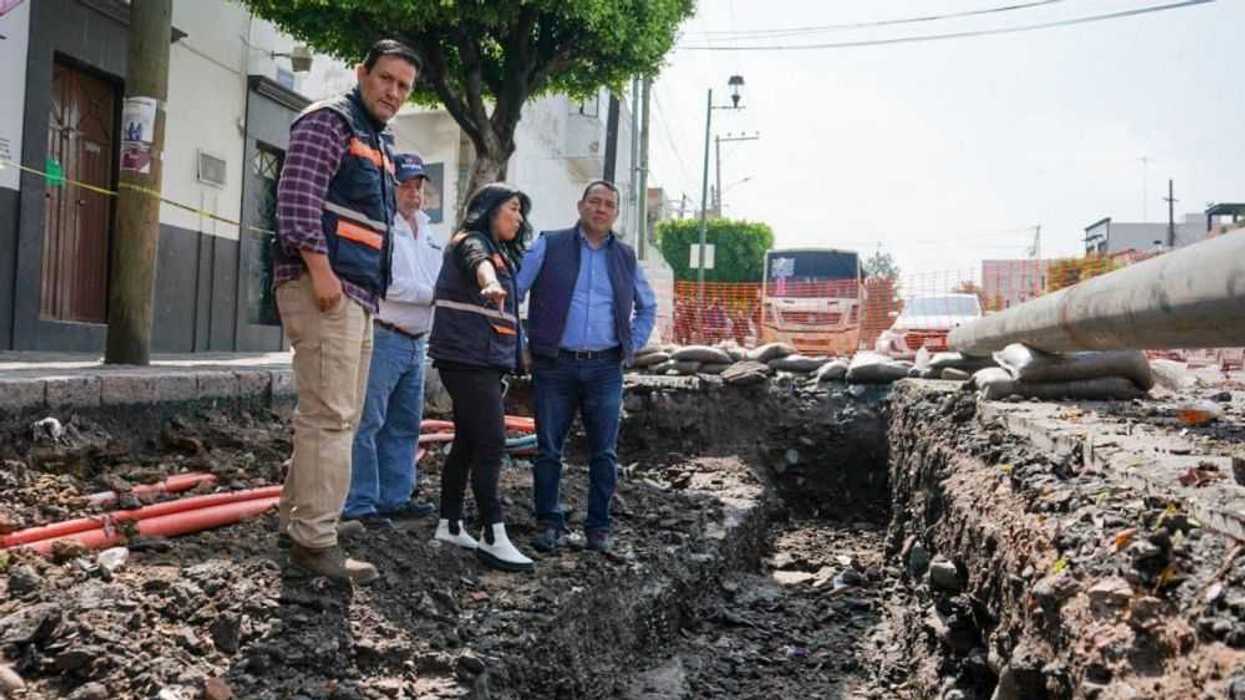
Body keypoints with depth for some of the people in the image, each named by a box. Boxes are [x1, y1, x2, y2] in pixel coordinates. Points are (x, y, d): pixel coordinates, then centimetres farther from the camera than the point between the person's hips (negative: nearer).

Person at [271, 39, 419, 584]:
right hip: (324, 287, -10)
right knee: (329, 417, -11)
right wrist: (320, 269, -23)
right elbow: (296, 196, -17)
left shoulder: (381, 143, 24)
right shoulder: (329, 121, -4)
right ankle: (315, 541, -8)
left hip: (357, 295, 10)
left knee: (338, 415, 13)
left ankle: (293, 518, 23)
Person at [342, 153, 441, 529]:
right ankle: (359, 504, -3)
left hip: (417, 342, 9)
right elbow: (385, 283, -17)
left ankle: (394, 498, 20)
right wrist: (432, 293, -14)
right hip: (384, 338, -9)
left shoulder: (428, 233, 19)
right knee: (368, 423, -7)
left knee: (405, 424, 12)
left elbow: (440, 281, 20)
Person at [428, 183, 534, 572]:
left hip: (484, 361, 10)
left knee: (468, 441, 11)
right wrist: (490, 283, -54)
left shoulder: (499, 252, 22)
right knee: (491, 443, -15)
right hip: (467, 359, -10)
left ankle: (449, 525, 18)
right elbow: (479, 263, -34)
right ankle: (493, 538, -17)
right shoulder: (471, 242, -8)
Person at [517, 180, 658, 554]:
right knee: (548, 450, 2)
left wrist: (632, 346, 14)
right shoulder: (549, 246, 3)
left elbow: (647, 307, 26)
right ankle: (550, 524, 13)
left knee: (604, 453, 2)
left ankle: (599, 527, 12)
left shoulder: (625, 257, 12)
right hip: (554, 365, -2)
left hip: (605, 368, 2)